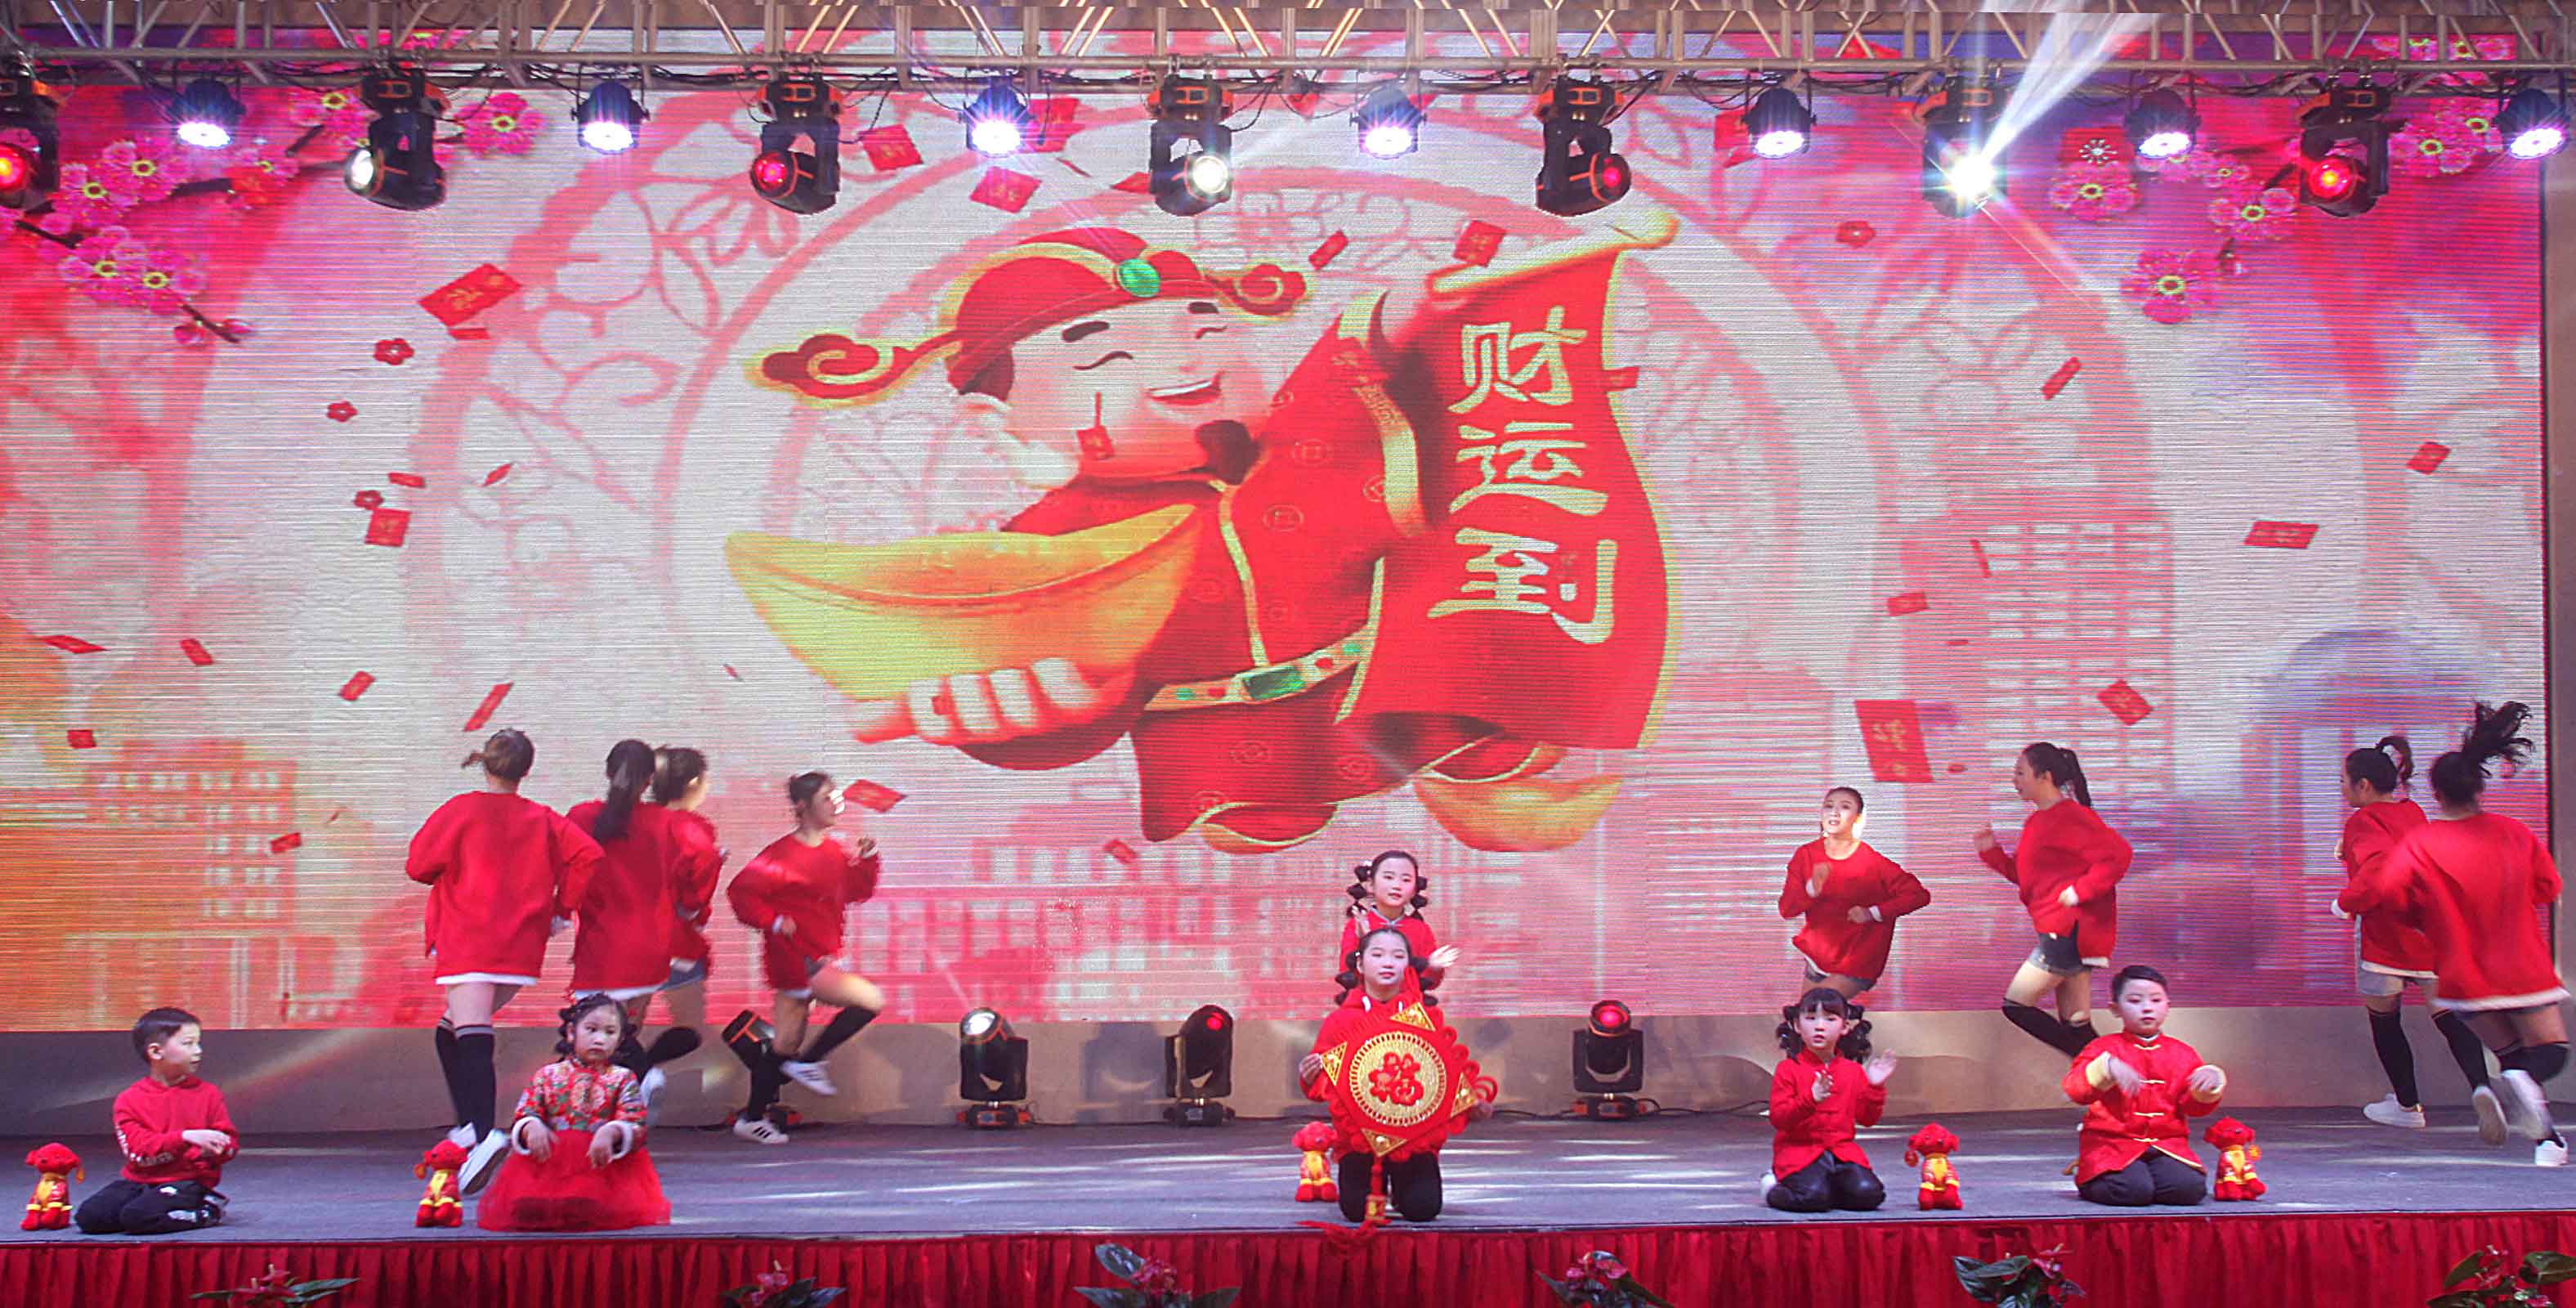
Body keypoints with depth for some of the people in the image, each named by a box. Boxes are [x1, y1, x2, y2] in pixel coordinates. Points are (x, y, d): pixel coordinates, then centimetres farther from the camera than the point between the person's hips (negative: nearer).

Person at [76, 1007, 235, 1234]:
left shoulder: (208, 1094, 4)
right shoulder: (129, 1099, 2)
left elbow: (230, 1141, 5)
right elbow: (139, 1147, -12)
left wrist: (214, 1150, -20)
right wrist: (185, 1137, -27)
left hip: (187, 1181, -3)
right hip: (139, 1180, 3)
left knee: (137, 1217, -29)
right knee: (89, 1216, -18)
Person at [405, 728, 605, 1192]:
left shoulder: (460, 810, 0)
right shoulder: (542, 818, 10)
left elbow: (419, 865, 2)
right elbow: (586, 853, -1)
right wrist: (562, 909, 7)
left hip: (468, 940, -5)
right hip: (522, 946, 5)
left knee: (472, 1037, -16)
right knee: (453, 1031, 20)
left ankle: (483, 1132, -35)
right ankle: (470, 1125, 9)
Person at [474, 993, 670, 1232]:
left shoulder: (623, 1080, 10)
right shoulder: (547, 1075, 14)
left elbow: (635, 1125, -2)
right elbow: (523, 1116, 9)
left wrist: (611, 1132, -24)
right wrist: (532, 1126, -16)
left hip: (602, 1161, -1)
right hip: (550, 1162, 1)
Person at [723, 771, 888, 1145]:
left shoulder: (835, 851, 9)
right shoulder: (783, 854, -15)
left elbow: (856, 891, 13)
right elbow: (741, 892, -17)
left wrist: (866, 859, -1)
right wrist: (774, 922, -20)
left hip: (822, 957, 8)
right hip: (796, 960, -8)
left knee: (786, 1042, 13)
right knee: (871, 1000, -15)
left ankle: (754, 1118, 21)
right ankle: (807, 1062, -2)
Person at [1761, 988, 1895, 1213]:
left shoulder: (1854, 1071, 11)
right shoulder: (1789, 1069, -2)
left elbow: (1867, 1118, 11)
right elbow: (1778, 1119, -10)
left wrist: (1875, 1087, -4)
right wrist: (1810, 1099, -24)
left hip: (1842, 1150, 4)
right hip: (1799, 1150, -4)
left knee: (1867, 1194, -20)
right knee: (1812, 1197, -28)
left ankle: (1828, 1187, 9)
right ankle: (1773, 1189, 3)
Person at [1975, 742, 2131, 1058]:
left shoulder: (2071, 816, -14)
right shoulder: (2038, 821, 16)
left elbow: (2117, 854, -23)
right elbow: (2025, 876, 23)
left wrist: (2079, 891, -21)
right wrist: (1992, 852, 10)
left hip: (2071, 928, -10)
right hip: (2061, 930, 10)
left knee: (2016, 1005, -7)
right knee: (2075, 1024, 9)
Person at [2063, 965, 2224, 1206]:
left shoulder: (2183, 1054, 14)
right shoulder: (2104, 1049, 2)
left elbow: (2195, 1106, 11)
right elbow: (2075, 1089, -13)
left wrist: (2208, 1085, -11)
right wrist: (2108, 1068, -30)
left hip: (2167, 1144, 3)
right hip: (2112, 1143, -3)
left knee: (2188, 1188, -24)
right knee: (2133, 1190, -28)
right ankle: (2089, 1181, 6)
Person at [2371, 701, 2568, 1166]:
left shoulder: (2419, 843, -8)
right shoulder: (2514, 832, -1)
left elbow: (2391, 891, -21)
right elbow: (2547, 887, 5)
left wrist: (2428, 916, 0)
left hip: (2463, 974, 0)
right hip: (2523, 967, 0)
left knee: (2510, 1053, 17)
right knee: (2549, 1051, 11)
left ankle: (2546, 1139, 1)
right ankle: (2524, 1079, -25)